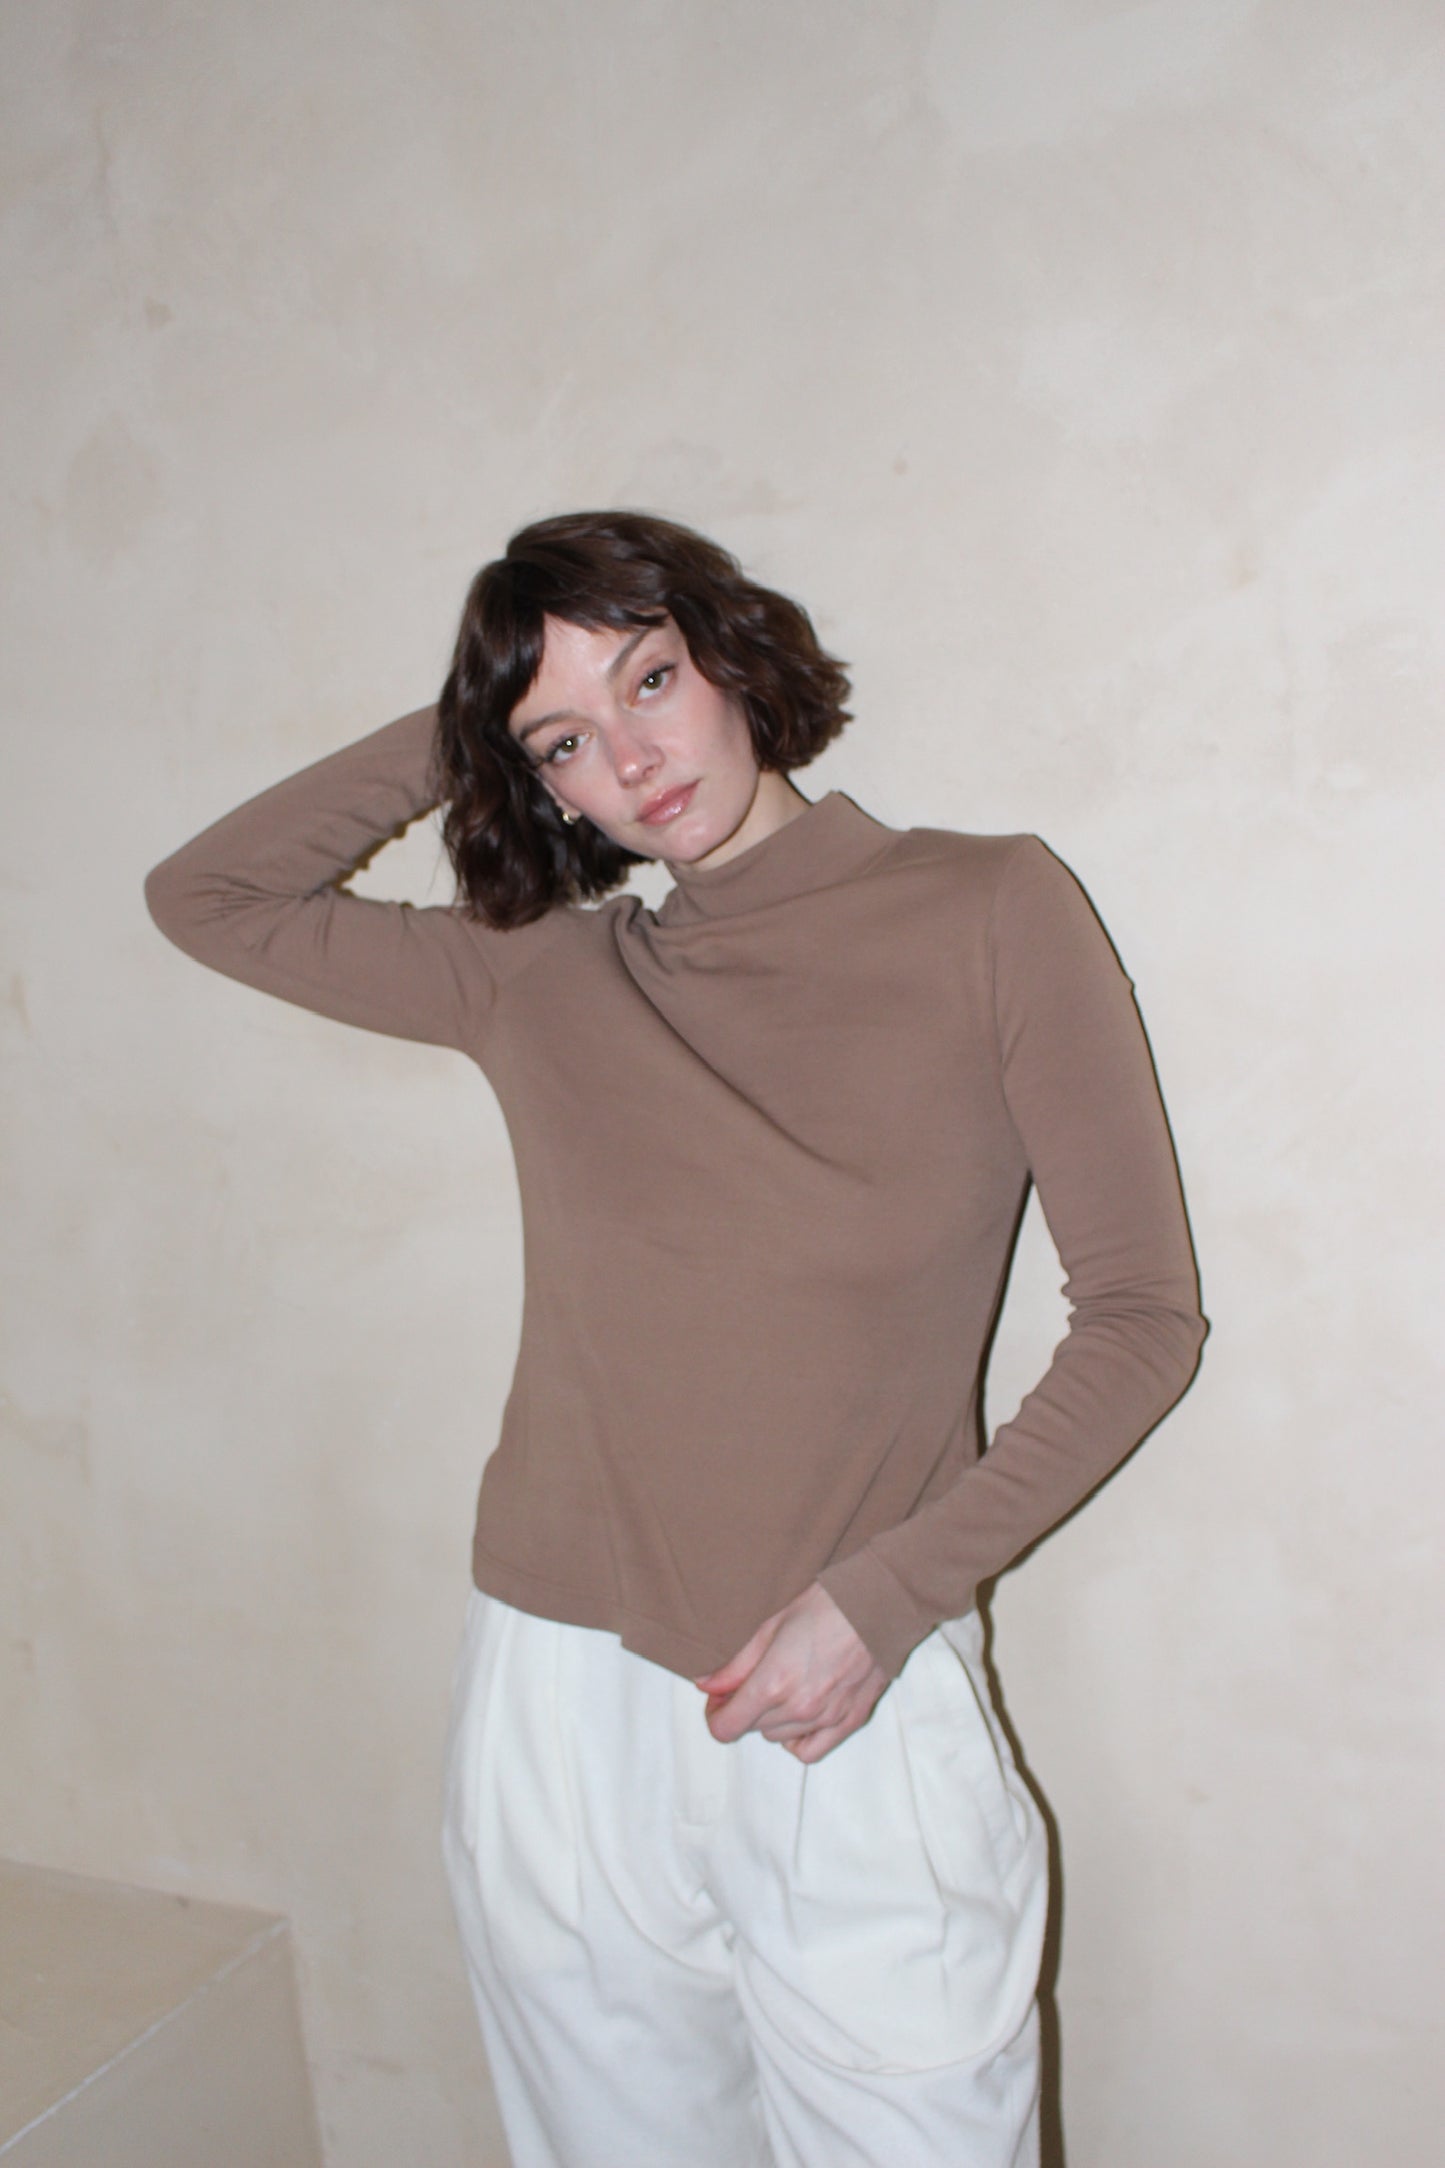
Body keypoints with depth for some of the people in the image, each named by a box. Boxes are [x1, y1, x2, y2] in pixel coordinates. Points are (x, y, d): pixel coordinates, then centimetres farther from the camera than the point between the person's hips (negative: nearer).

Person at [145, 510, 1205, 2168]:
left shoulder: (991, 915, -5)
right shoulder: (541, 978, 4)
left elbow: (1142, 1317, -4)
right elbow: (204, 895, 13)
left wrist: (882, 1597, -11)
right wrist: (457, 737, 5)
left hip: (862, 1717, -2)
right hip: (563, 1707, 3)